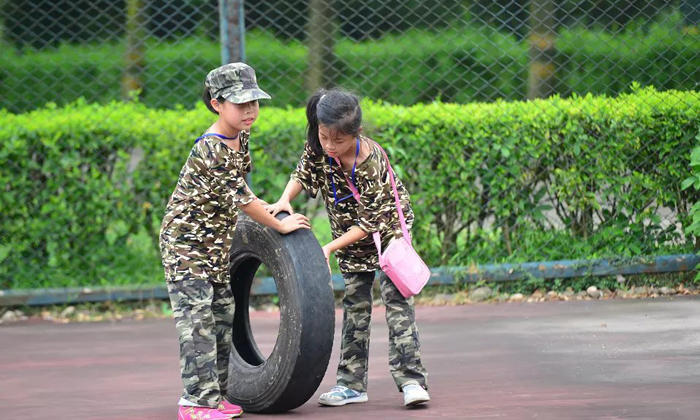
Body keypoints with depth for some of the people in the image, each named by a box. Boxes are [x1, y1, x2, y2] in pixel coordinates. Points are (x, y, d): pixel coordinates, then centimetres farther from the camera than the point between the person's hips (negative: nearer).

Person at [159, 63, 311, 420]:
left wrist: (271, 210, 14)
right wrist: (279, 225, -11)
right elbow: (239, 199, -21)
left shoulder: (240, 138, 4)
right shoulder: (211, 150, -25)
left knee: (223, 318, 11)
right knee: (198, 321, -10)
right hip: (186, 243, -10)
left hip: (216, 244, 10)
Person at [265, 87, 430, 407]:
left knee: (396, 298, -15)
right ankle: (352, 384, 13)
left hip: (386, 226, -5)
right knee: (355, 307, 9)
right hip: (350, 234, 6)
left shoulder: (371, 164, -33)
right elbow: (302, 175, 0)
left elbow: (369, 223, -29)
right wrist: (284, 201, -19)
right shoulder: (318, 146, -18)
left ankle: (410, 378, -18)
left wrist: (330, 248, -30)